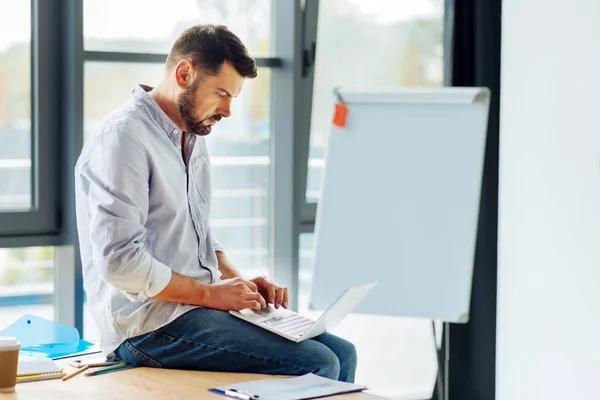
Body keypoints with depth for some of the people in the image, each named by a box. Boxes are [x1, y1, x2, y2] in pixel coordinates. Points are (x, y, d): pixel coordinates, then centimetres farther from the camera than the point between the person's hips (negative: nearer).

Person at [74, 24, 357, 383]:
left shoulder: (193, 139, 16)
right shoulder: (124, 137, -14)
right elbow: (120, 261, -22)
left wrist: (237, 281, 6)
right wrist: (210, 293, -14)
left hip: (194, 307, 9)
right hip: (148, 325, -9)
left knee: (341, 353, -1)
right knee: (316, 366, -20)